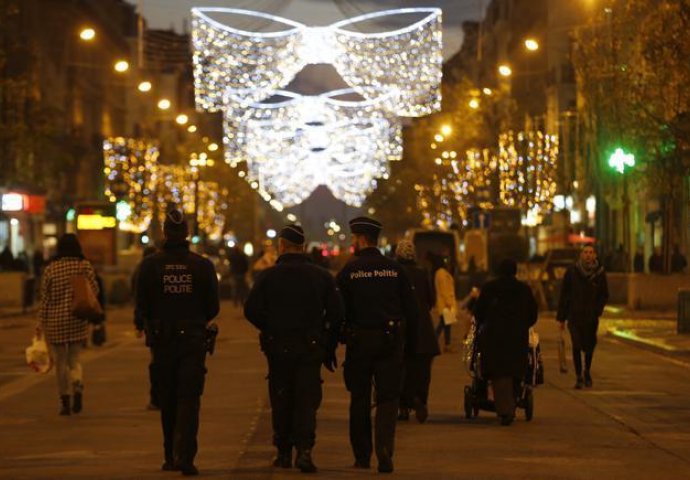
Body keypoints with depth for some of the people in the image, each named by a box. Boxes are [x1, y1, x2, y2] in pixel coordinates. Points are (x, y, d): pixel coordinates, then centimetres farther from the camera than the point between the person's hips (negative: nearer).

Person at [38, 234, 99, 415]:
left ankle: (65, 402, 8)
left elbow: (45, 298, 0)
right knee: (74, 359, 12)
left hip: (56, 321, -1)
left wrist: (42, 322, 7)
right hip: (78, 321, 1)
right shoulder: (85, 266, -2)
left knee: (61, 362, 9)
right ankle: (78, 388, -16)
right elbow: (95, 291, -3)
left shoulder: (50, 269, -3)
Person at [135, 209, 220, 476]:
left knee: (168, 401, 13)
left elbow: (141, 308, -3)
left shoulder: (149, 265, -5)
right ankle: (185, 455, -14)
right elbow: (213, 307, 1)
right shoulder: (203, 265, -5)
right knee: (189, 399, 0)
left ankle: (171, 456, 18)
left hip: (162, 340, 1)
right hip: (193, 340, -1)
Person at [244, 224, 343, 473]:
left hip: (278, 347, 0)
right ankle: (304, 450, -16)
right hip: (311, 349, 0)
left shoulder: (268, 276, -4)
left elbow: (251, 310, -6)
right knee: (307, 401, 0)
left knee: (281, 401, 11)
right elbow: (336, 313, 0)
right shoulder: (322, 276, 1)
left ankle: (284, 452, 16)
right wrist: (329, 346, 11)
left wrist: (270, 330, 11)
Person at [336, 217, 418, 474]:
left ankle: (362, 455, 15)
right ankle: (384, 451, -16)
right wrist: (410, 343, 9)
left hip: (359, 341, -1)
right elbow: (411, 309, 3)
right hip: (391, 342, 1)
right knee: (388, 398, 2)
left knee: (359, 399, 10)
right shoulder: (395, 269, 3)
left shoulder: (348, 270, -4)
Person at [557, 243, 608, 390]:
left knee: (589, 346, 6)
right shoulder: (572, 271, -4)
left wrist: (597, 310, -8)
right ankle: (579, 377, 0)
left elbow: (604, 296, 8)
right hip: (574, 316, -1)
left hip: (591, 317, 1)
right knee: (576, 346, -11)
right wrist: (562, 317, 1)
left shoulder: (600, 273, -1)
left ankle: (587, 371, 32)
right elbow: (564, 294, 1)